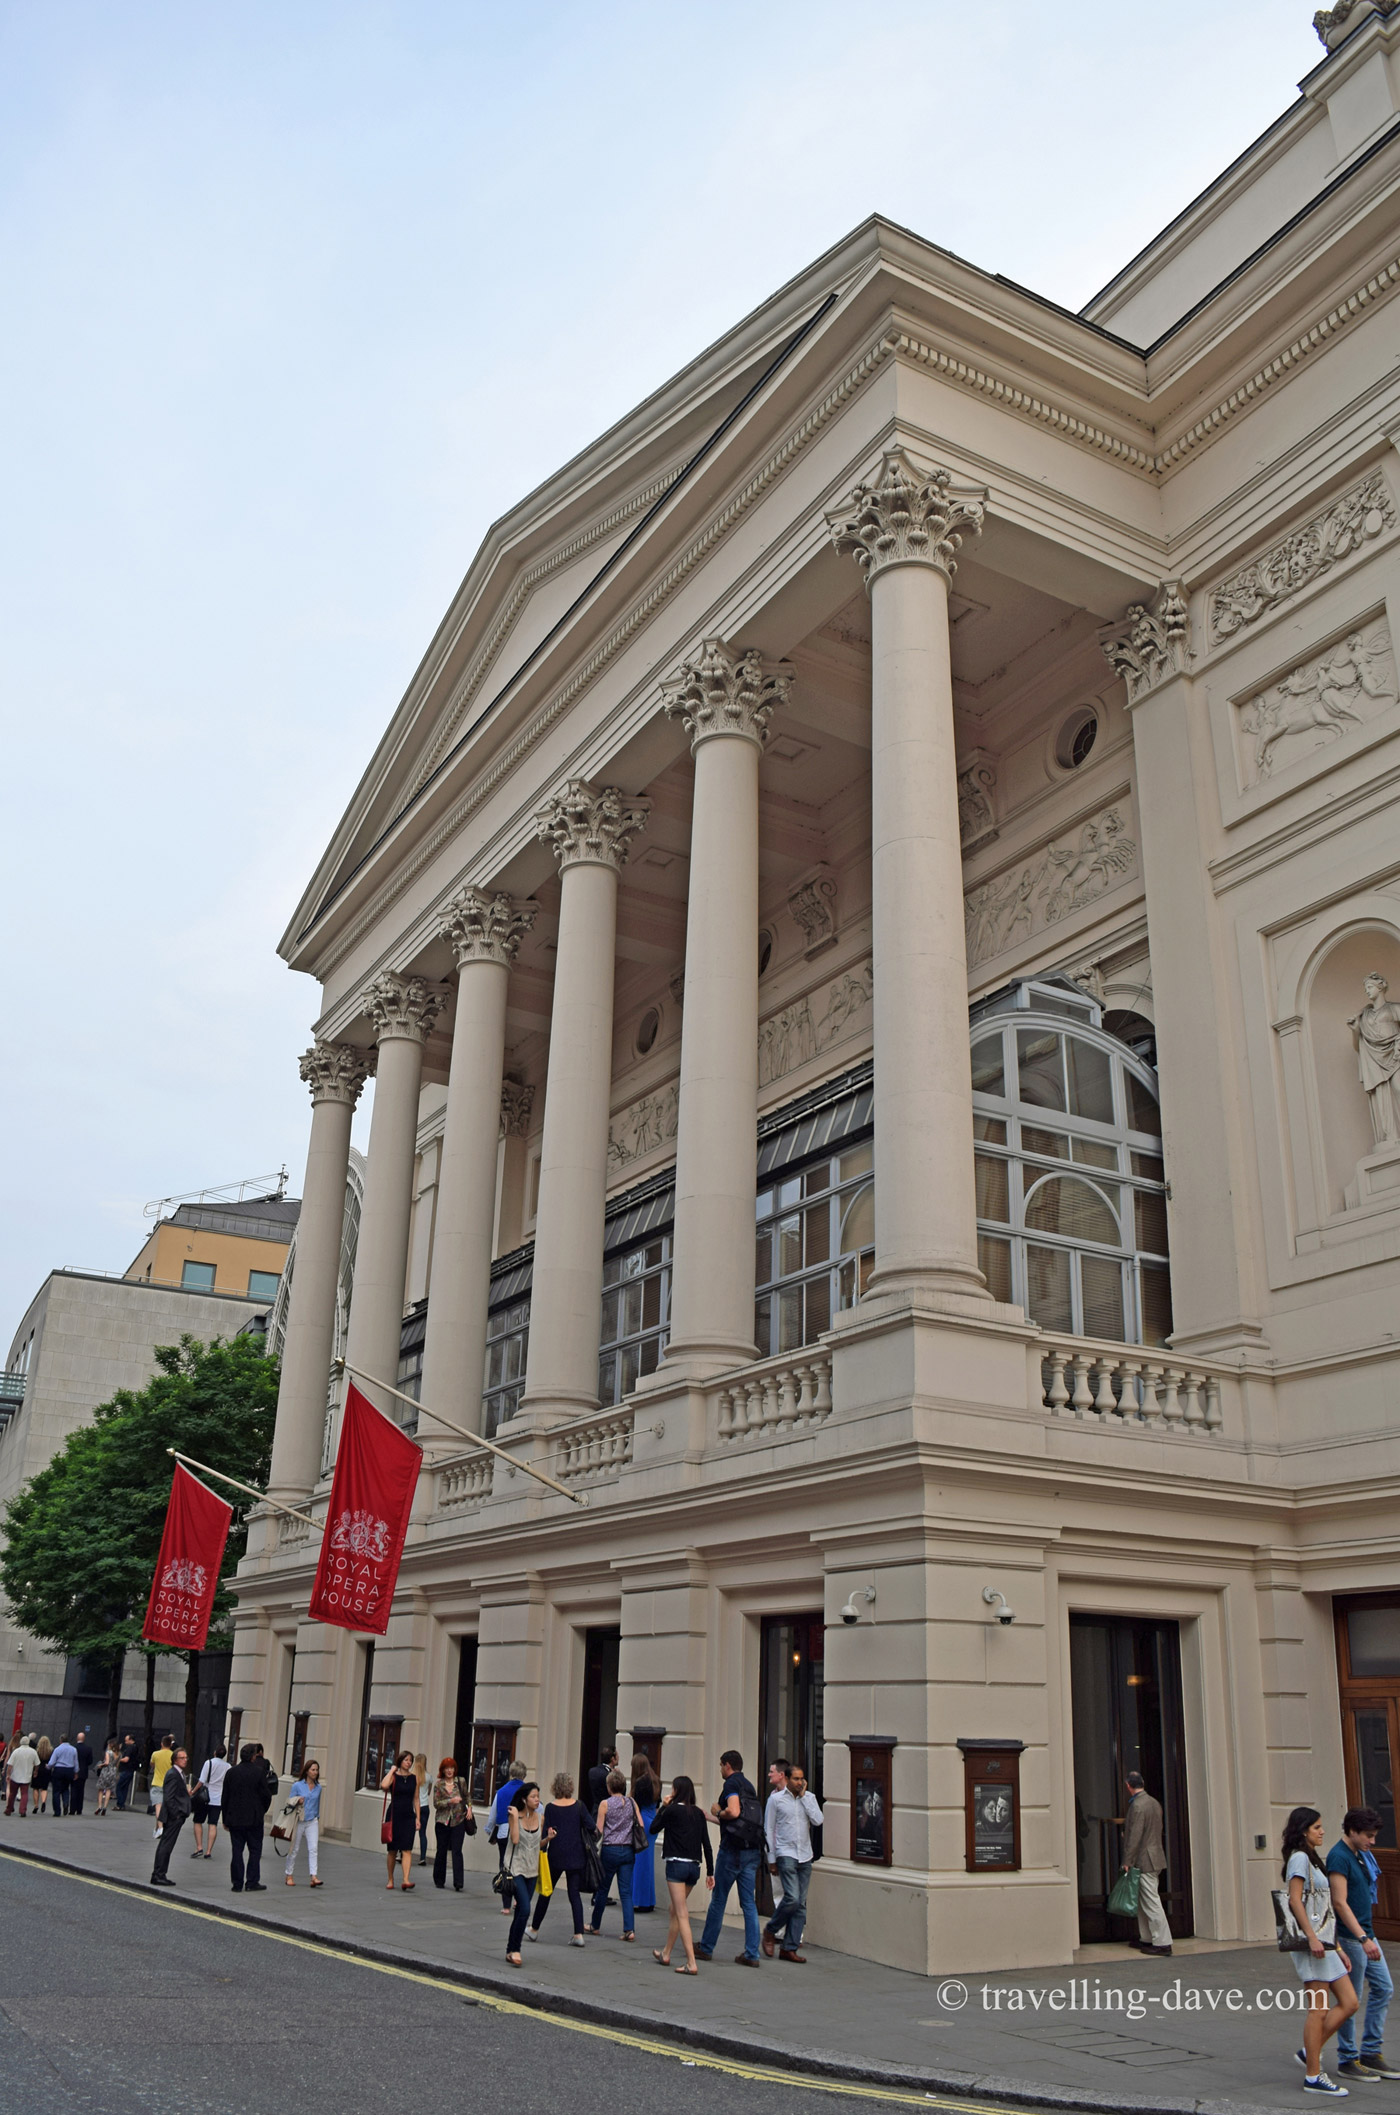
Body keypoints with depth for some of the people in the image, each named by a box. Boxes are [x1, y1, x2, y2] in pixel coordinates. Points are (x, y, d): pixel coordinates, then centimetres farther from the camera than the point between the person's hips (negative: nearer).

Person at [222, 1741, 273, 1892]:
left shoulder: (231, 1772, 1)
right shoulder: (259, 1772, -9)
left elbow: (225, 1798, 5)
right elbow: (266, 1795, -8)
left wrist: (225, 1819, 12)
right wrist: (263, 1810, 12)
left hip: (234, 1818, 3)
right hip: (254, 1818, -3)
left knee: (236, 1850, 8)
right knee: (255, 1850, 6)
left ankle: (237, 1884, 8)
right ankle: (252, 1882, 4)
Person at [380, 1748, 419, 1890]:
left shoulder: (414, 1778, 8)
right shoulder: (393, 1776, -2)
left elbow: (416, 1799, 11)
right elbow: (384, 1785, -25)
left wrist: (417, 1818, 6)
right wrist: (392, 1770, -13)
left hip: (408, 1816, 2)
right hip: (394, 1815, -2)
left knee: (407, 1850, -10)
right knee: (392, 1850, 6)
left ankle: (406, 1880, -18)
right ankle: (390, 1880, 21)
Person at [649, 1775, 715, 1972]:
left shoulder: (672, 1810, -7)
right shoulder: (698, 1813, 9)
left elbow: (653, 1829, 4)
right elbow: (706, 1844, 8)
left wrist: (662, 1807, 9)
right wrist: (710, 1872, 12)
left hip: (677, 1865, -7)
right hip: (694, 1867, 7)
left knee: (682, 1914, -7)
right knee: (675, 1910, 22)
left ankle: (691, 1963, -14)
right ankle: (666, 1954, 35)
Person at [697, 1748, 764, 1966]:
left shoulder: (731, 1783, -9)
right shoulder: (748, 1785, 16)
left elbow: (734, 1812, -26)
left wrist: (718, 1812, -4)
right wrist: (709, 1817, 33)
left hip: (732, 1849, -7)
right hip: (752, 1850, 7)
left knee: (718, 1900, 5)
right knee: (749, 1903, 7)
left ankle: (706, 1948, 16)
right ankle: (752, 1954, 4)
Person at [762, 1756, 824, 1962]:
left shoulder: (809, 1798, 7)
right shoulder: (776, 1799, -1)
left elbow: (818, 1821, -7)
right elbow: (768, 1830, 3)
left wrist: (804, 1797, -7)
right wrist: (771, 1859, 1)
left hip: (805, 1856, 4)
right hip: (786, 1854, -4)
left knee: (801, 1904, 3)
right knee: (792, 1898, -17)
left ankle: (790, 1948, 11)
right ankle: (770, 1930, 7)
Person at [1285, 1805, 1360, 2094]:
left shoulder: (1311, 1859, 21)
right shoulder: (1299, 1858, -8)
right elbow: (1295, 1900, -16)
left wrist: (1337, 1947, 19)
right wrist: (1312, 1937, -23)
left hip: (1323, 1942, 10)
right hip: (1311, 1942, -10)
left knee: (1349, 2003, 5)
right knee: (1318, 2008, -7)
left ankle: (1309, 2052, 13)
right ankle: (1313, 2076, -2)